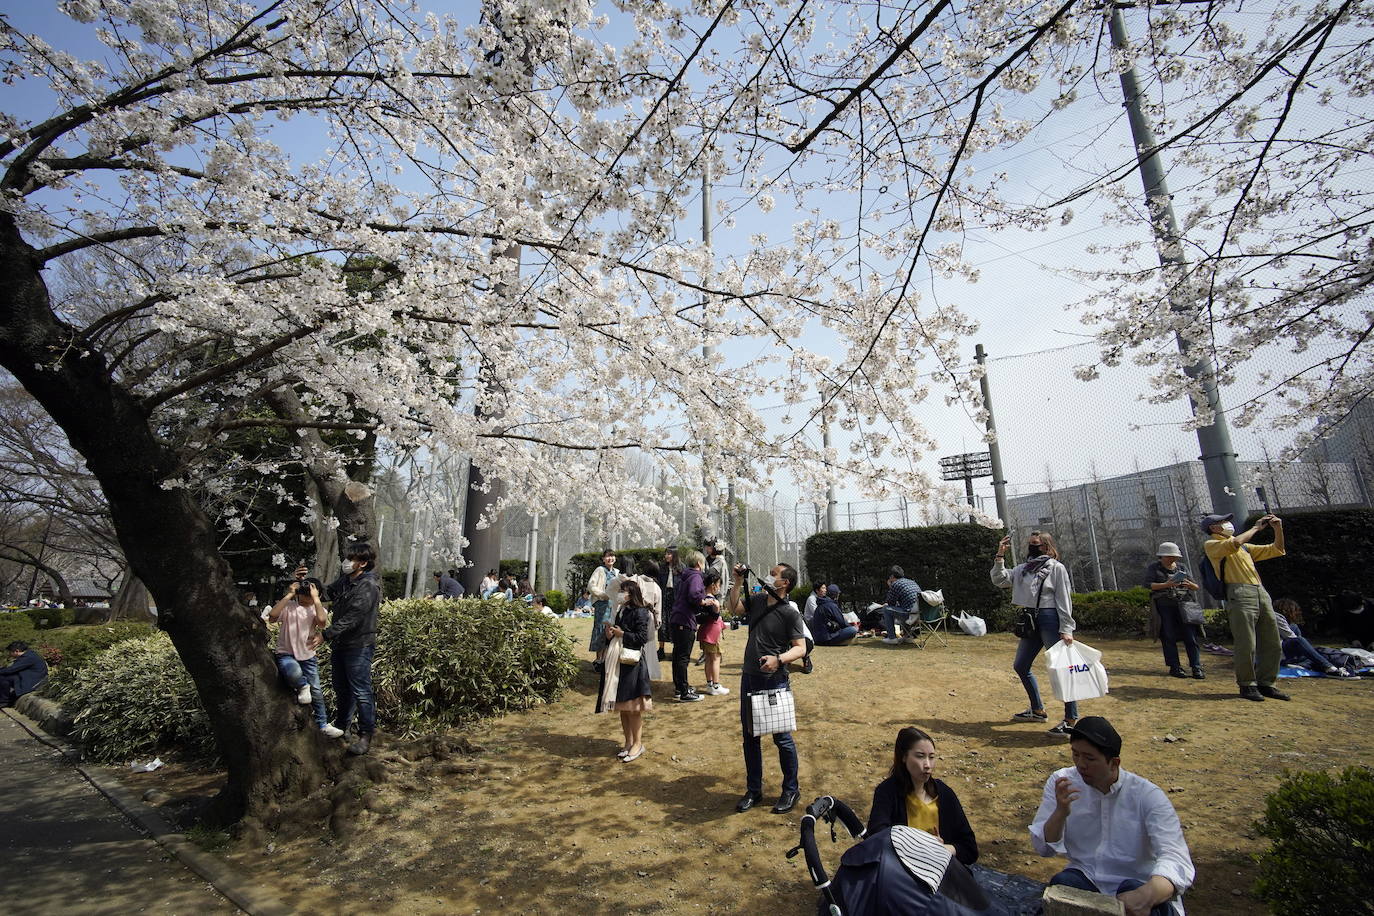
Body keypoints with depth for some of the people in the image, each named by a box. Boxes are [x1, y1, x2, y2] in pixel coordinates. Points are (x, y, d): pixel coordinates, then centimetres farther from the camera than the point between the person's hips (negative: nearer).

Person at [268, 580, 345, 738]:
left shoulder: (317, 609, -1)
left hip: (308, 656, 3)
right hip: (286, 654, -3)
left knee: (316, 691, 5)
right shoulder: (289, 606, -5)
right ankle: (302, 686, -4)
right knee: (295, 673, -38)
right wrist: (289, 595, -22)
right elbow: (272, 615, -26)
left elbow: (322, 621, -25)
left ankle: (322, 725, 20)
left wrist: (315, 598, -21)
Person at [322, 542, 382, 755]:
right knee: (341, 688, 23)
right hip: (340, 643, 9)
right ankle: (340, 726, 41)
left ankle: (366, 735, 7)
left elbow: (351, 619, -25)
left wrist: (325, 635, -27)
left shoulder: (368, 586, -21)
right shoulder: (344, 579, 6)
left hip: (359, 645, -9)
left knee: (361, 691, -3)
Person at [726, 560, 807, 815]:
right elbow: (733, 608, 10)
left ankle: (791, 791, 26)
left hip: (774, 681, -6)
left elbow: (801, 648, -16)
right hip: (749, 677, 7)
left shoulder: (790, 612, -14)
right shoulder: (758, 600, 4)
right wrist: (738, 582, 0)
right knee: (749, 735, 15)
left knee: (781, 737, 6)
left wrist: (779, 659, -32)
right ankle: (753, 790, 31)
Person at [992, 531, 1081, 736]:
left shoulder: (1056, 568, -4)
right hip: (1031, 621, 8)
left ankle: (1071, 719, 3)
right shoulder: (1023, 569, 14)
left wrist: (1065, 629, -14)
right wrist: (1000, 556, 1)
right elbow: (999, 580, 8)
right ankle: (1038, 710, 27)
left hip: (1050, 620, -8)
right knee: (1020, 666, 13)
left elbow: (1063, 600, -8)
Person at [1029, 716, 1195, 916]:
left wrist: (1146, 894, -48)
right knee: (1061, 884, -28)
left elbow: (1177, 859, -26)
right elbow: (1043, 848, -4)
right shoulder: (1061, 783, -4)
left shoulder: (1147, 795, -12)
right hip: (1084, 879, 3)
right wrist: (1061, 812, -24)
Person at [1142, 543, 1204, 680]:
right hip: (1164, 607, -3)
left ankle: (1197, 668, 1)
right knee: (1169, 638, -2)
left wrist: (1189, 584, -9)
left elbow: (1196, 587, 15)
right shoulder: (1153, 568, 3)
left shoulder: (1181, 568, 15)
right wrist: (1166, 585, -21)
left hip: (1182, 606, 3)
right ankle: (1175, 667, 3)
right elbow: (1147, 584, -9)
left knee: (1190, 636, -4)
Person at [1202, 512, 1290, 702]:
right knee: (1246, 645, -8)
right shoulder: (1211, 544, 3)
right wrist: (1256, 528, -4)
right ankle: (1247, 685, 4)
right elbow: (1234, 544, -17)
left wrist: (1278, 529, 16)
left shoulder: (1245, 547, 28)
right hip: (1240, 595, -8)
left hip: (1261, 593, 8)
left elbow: (1276, 550, 29)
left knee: (1273, 645, 9)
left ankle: (1266, 684, 20)